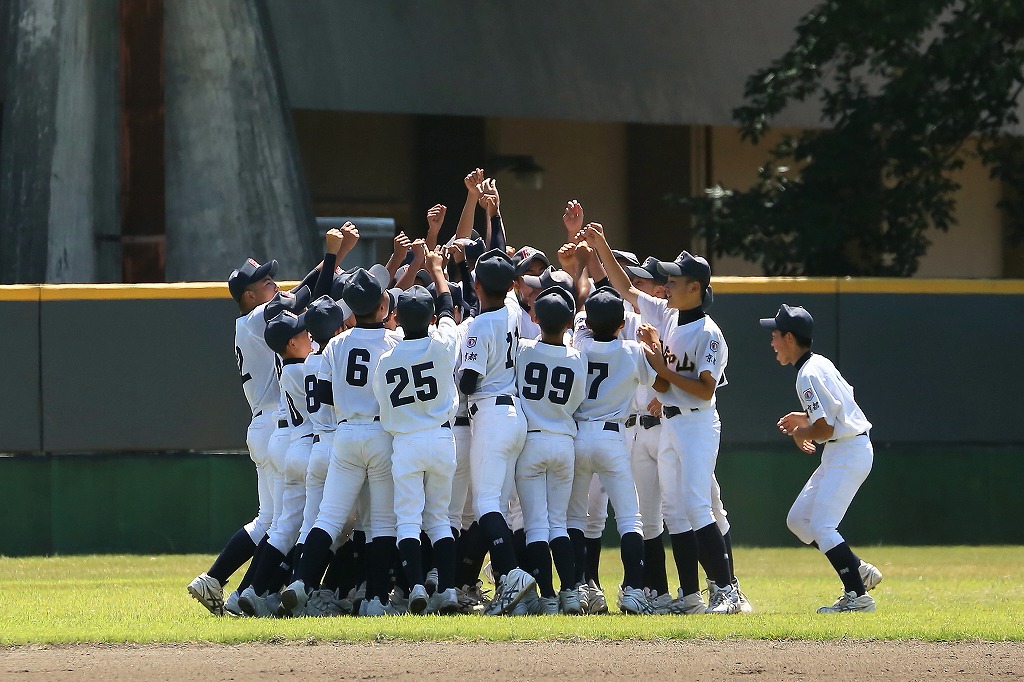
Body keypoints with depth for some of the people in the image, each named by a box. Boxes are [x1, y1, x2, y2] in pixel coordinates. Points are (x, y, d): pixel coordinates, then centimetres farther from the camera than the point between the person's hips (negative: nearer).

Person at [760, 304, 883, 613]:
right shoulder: (820, 363, 13)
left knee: (821, 526, -12)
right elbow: (841, 406, 23)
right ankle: (860, 571, 14)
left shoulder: (809, 375, -18)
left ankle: (858, 595, -11)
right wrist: (806, 419, 18)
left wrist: (802, 433, -2)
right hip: (841, 452, 10)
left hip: (848, 452, -10)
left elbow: (825, 428, -22)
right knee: (798, 520, 12)